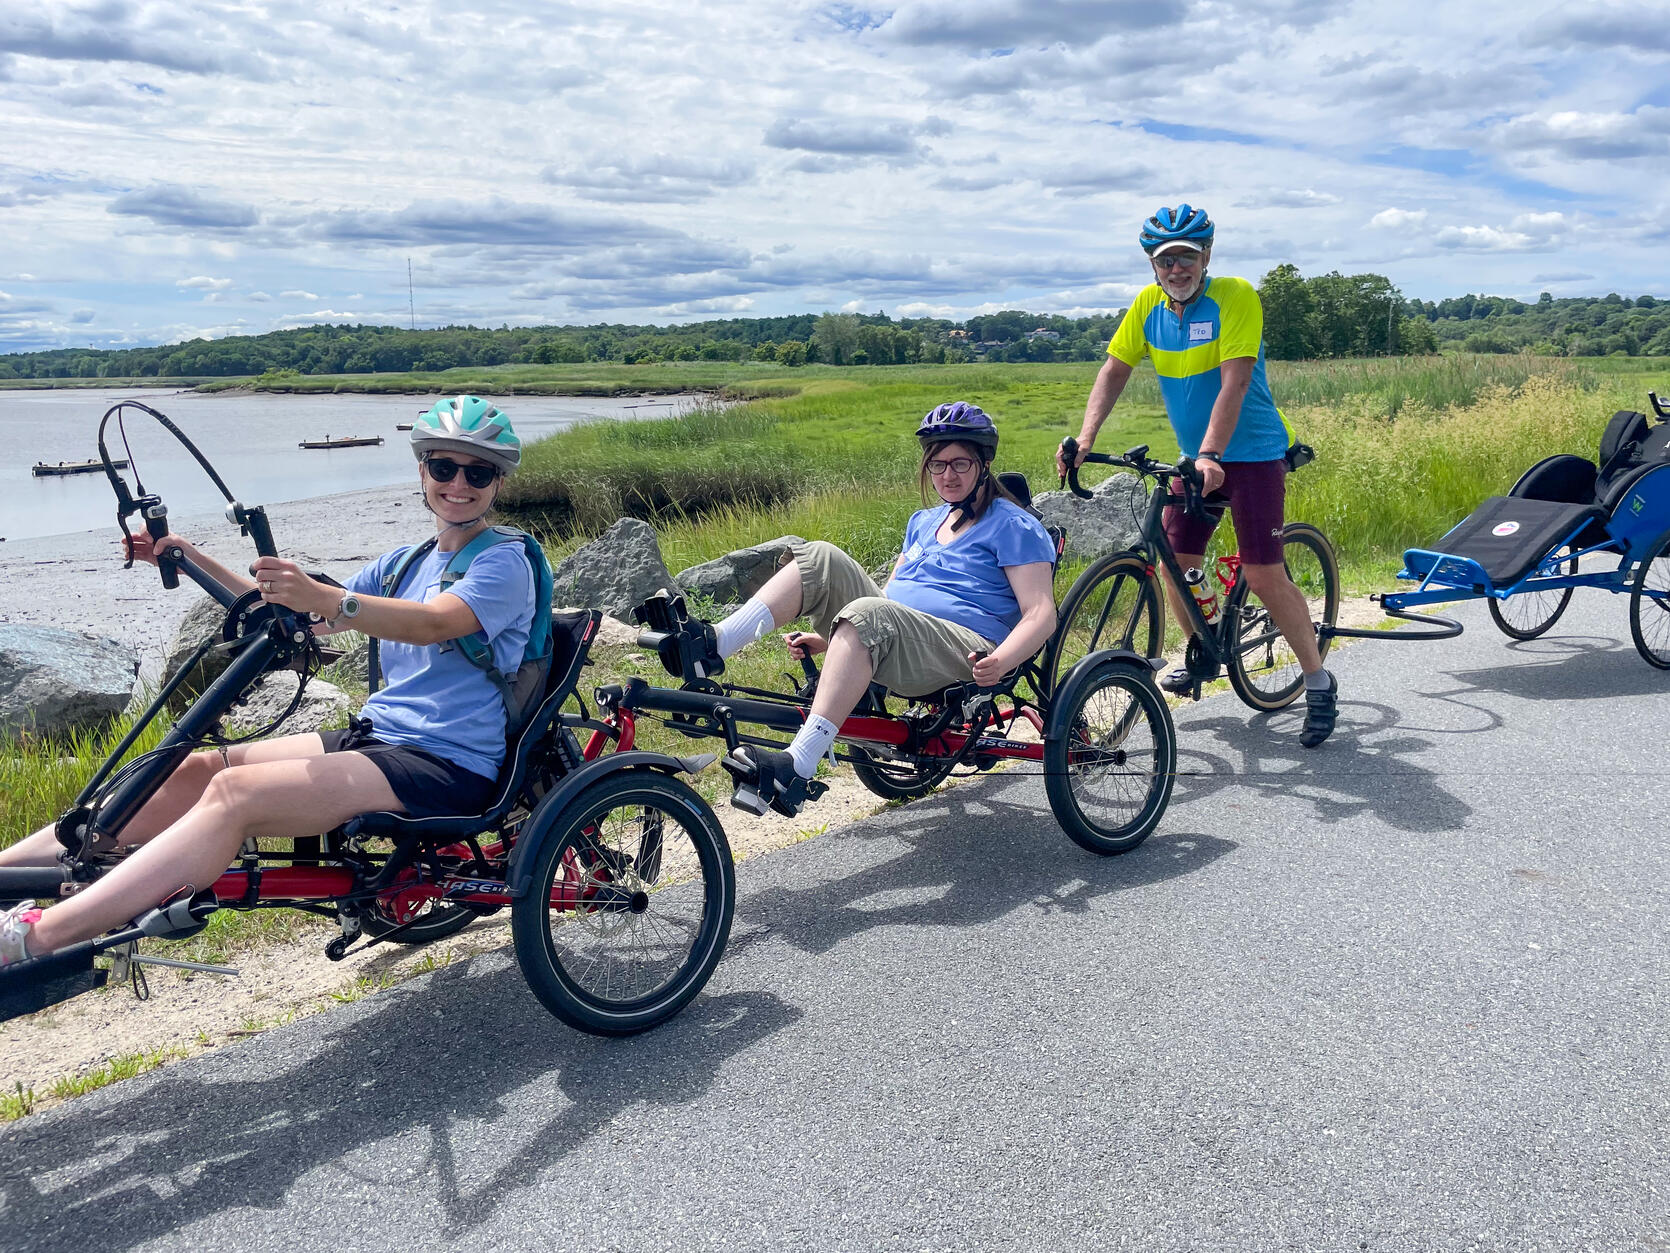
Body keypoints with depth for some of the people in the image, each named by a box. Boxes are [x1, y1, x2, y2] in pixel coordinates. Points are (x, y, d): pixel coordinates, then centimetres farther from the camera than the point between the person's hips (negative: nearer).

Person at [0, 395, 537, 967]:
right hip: (374, 736, 7)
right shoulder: (403, 563, 19)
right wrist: (193, 560, 7)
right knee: (195, 770, -12)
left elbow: (435, 622, -26)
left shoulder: (504, 562, -5)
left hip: (449, 765, -7)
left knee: (235, 792, -26)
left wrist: (322, 597, -41)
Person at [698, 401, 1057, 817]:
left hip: (962, 654, -7)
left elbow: (1041, 614, -8)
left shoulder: (1013, 526, 2)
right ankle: (715, 645, -28)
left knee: (868, 615, -38)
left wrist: (999, 663, -28)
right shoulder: (923, 522, 24)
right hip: (890, 647, 7)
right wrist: (829, 639, 13)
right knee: (820, 557, -14)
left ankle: (795, 769, -48)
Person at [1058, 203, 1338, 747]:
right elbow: (1114, 370, -1)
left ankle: (1319, 683, 6)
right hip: (1194, 457, 6)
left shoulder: (1235, 296, -17)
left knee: (1263, 575, -11)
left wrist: (1211, 455, -38)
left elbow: (1234, 381, -27)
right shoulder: (1149, 303, 0)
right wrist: (1085, 437, -16)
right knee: (1175, 564, 5)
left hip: (1251, 453, -6)